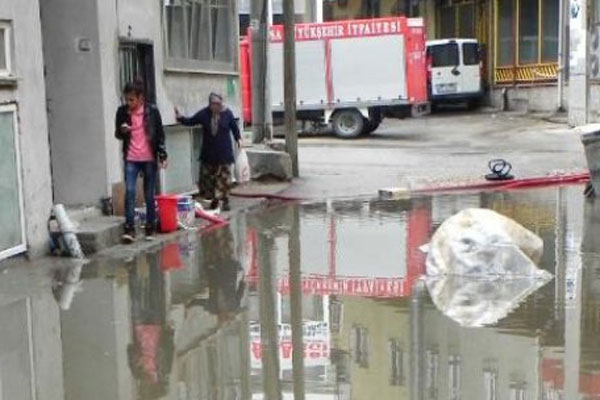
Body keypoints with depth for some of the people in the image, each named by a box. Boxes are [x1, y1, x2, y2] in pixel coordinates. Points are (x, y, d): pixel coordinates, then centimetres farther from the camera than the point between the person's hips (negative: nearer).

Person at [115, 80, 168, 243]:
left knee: (150, 195, 6)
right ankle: (129, 228, -9)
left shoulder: (152, 111, -3)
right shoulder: (122, 111, 1)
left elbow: (160, 134, 2)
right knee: (129, 192, -11)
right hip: (131, 159, 1)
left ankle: (150, 227, 17)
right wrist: (122, 131, -11)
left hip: (149, 158, -1)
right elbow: (117, 134, 12)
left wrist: (163, 156, -2)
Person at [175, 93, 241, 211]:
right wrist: (180, 118, -13)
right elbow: (190, 121, 1)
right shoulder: (204, 114, -3)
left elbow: (234, 126, 7)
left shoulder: (227, 113, -5)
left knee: (224, 177, 0)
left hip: (224, 151, -2)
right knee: (206, 176, 6)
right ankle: (214, 198, 23)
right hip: (208, 152, 2)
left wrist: (238, 138, 4)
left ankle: (225, 201, 11)